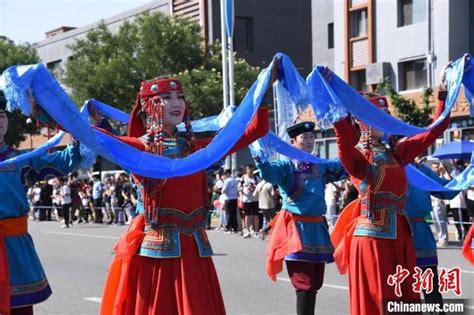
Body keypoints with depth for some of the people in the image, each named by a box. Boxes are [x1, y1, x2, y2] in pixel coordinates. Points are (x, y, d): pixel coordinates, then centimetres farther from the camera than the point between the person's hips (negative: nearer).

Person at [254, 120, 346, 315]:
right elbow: (268, 172, -22)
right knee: (305, 285, -7)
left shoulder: (321, 167, 12)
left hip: (317, 227, 6)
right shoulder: (286, 166, -3)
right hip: (295, 228, -6)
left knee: (315, 284, 12)